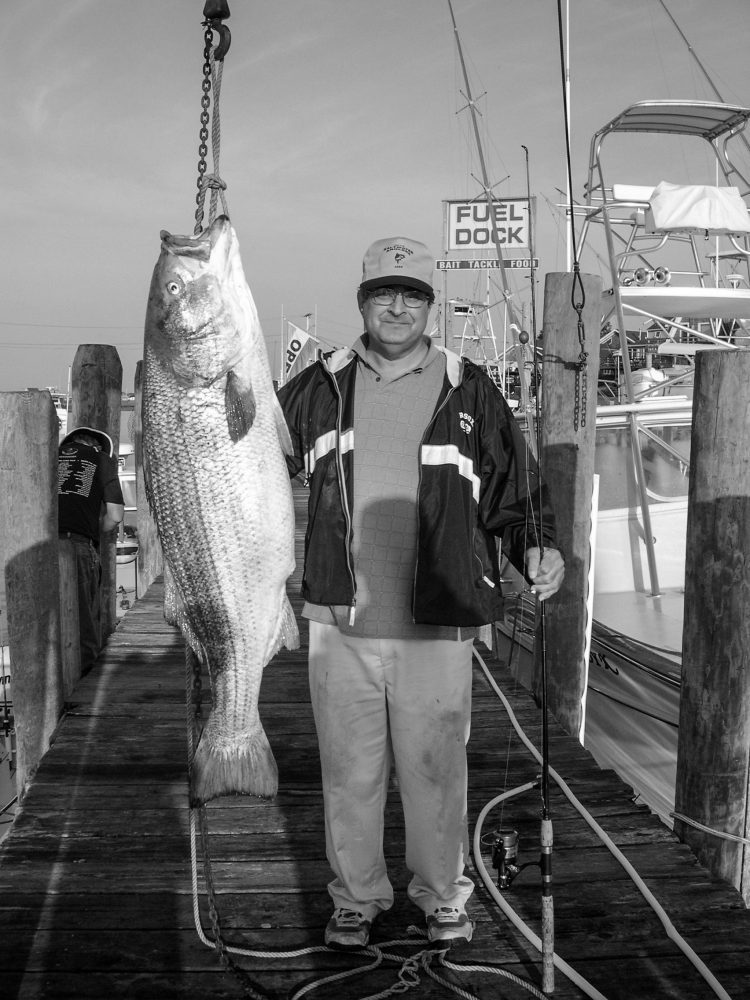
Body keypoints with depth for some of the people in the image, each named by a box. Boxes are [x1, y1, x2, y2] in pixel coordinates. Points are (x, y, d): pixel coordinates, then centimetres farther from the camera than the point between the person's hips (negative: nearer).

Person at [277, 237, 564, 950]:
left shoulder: (470, 392, 3)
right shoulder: (319, 389, 6)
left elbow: (513, 491, 6)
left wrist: (535, 547, -11)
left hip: (436, 627, -1)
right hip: (339, 624, 1)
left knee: (434, 768, 10)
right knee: (349, 771, 12)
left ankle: (442, 896, 34)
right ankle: (355, 898, 33)